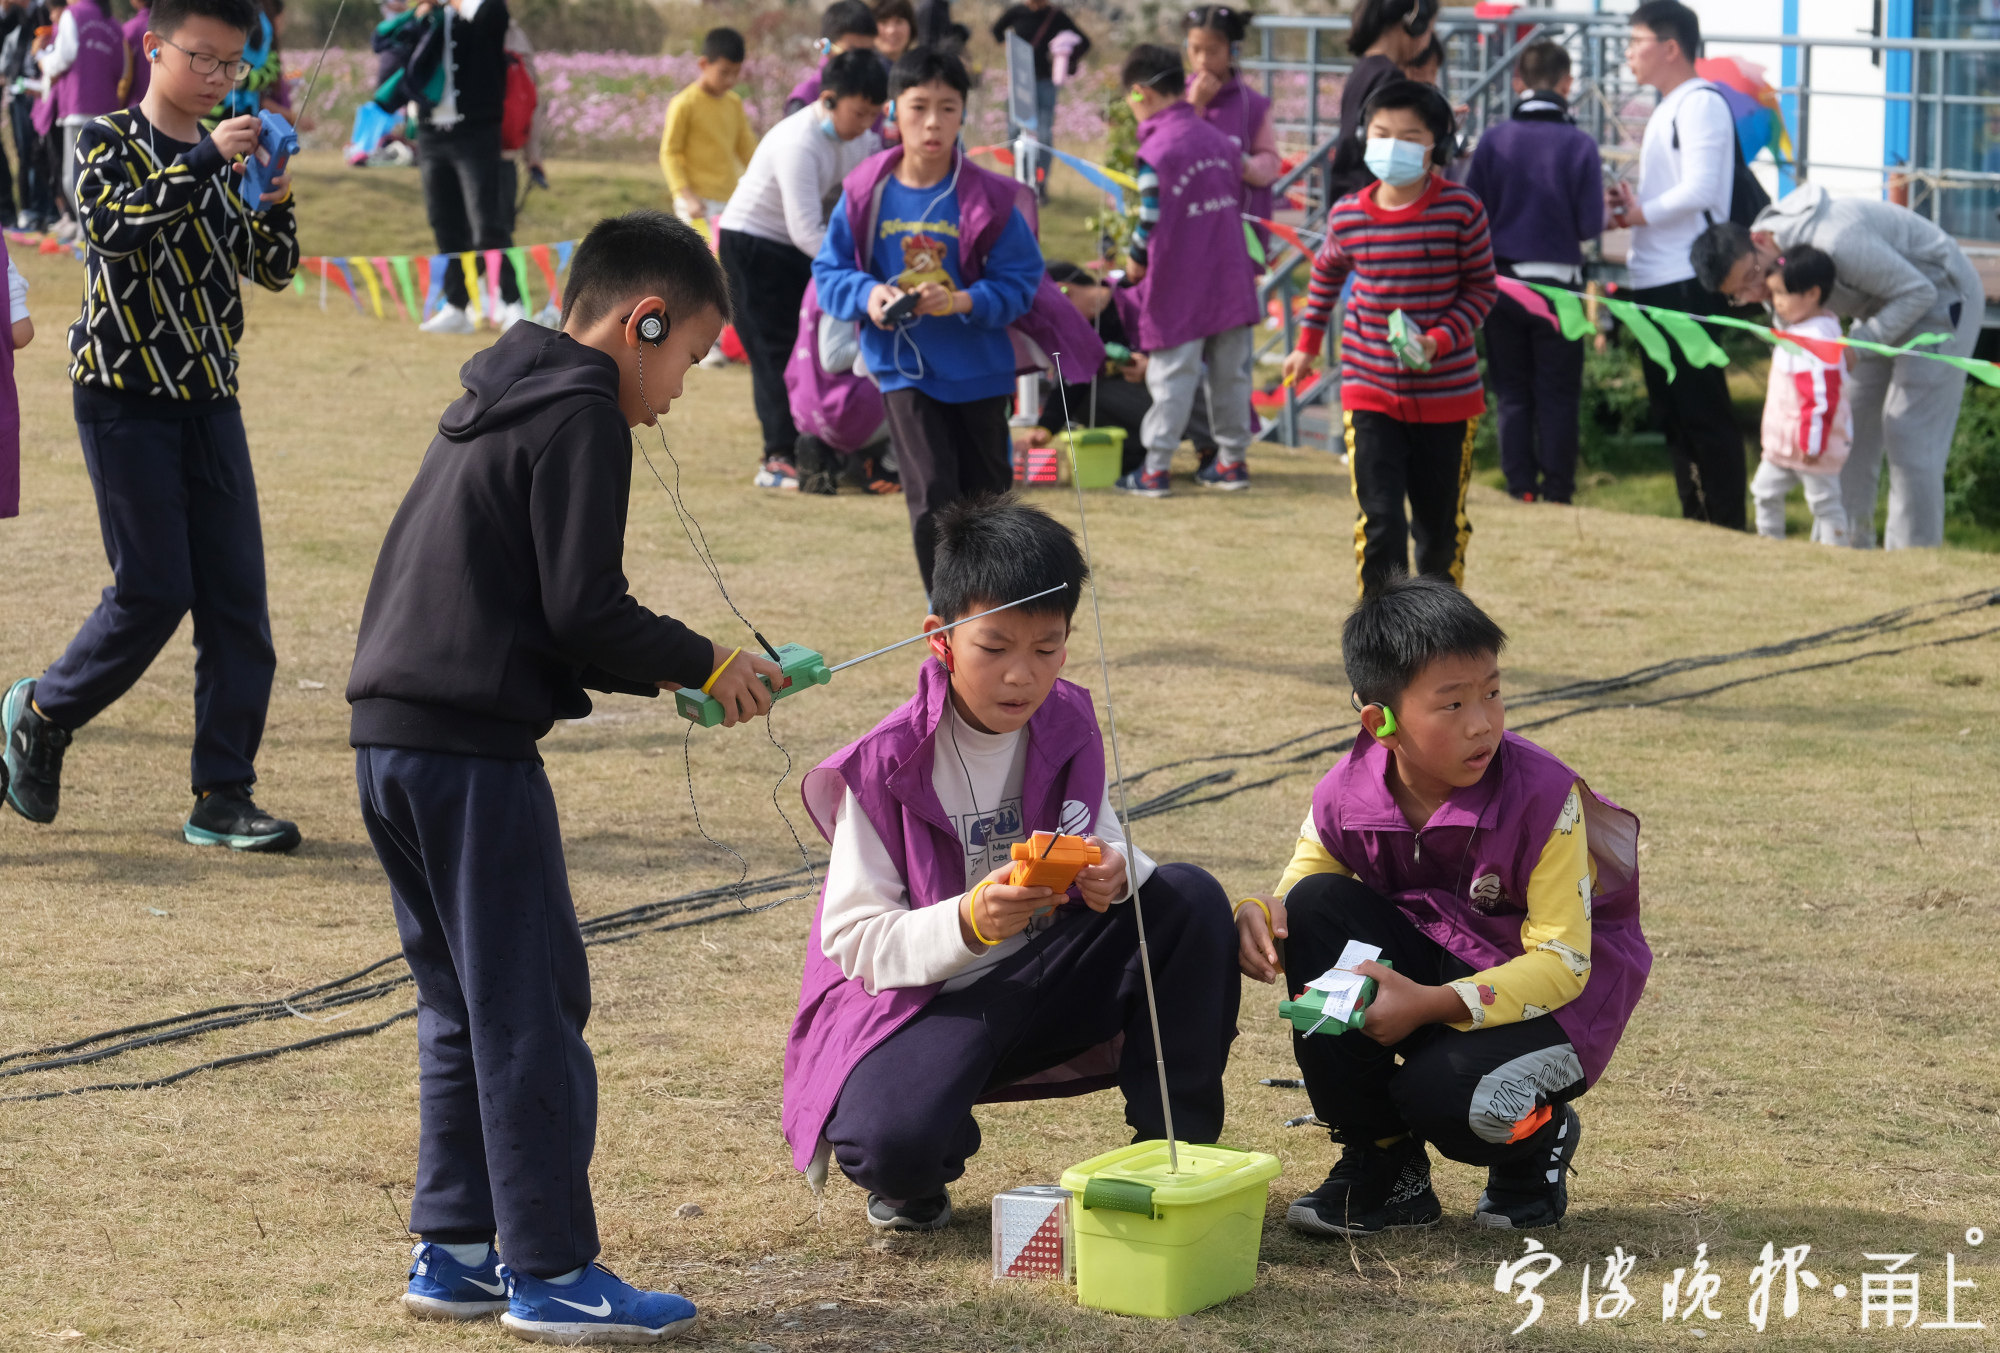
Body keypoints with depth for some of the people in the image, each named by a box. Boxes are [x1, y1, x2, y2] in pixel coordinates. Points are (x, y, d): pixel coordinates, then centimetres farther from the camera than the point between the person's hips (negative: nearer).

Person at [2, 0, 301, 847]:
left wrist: (275, 206, -7)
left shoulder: (221, 159, 13)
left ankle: (222, 800, 3)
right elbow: (117, 225, -24)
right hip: (126, 400, -6)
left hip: (210, 400, 6)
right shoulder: (108, 142, -4)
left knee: (237, 599, -1)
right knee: (154, 592, -7)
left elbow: (273, 271, 12)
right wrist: (205, 162, -28)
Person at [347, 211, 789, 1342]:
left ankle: (454, 1251, 20)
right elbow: (585, 610, -16)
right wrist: (704, 664, -2)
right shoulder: (582, 418, -10)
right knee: (532, 1003, -3)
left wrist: (638, 669, 19)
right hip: (472, 750, -10)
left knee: (465, 1004, 16)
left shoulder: (490, 410, 20)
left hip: (392, 740, 10)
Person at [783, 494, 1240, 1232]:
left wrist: (1118, 870, -19)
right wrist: (967, 923, -35)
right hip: (918, 997, -5)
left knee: (1191, 899, -17)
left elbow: (1103, 846, 8)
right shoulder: (884, 768, -17)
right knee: (892, 1146, -36)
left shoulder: (1066, 727, -2)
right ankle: (915, 1184, 7)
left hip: (1042, 977, 5)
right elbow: (854, 942, -17)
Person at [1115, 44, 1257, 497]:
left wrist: (1136, 263, 2)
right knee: (1230, 374, 13)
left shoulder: (1156, 152, -15)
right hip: (1230, 279, 6)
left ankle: (1155, 469, 2)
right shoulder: (1221, 141, 8)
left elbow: (1151, 220, -16)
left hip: (1179, 288, -6)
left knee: (1171, 377, -1)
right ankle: (1232, 459, 20)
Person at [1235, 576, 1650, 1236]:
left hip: (1557, 995, -5)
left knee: (1442, 1092, -34)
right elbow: (1297, 897, 1)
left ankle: (1538, 1136, 8)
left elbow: (1562, 962, -23)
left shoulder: (1543, 796, -23)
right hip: (1431, 959, 5)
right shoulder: (1346, 798, -12)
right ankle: (1381, 1165, -8)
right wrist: (1261, 915, -26)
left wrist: (1430, 1005, -33)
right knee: (1315, 906, -20)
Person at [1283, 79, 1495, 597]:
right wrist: (1307, 344, 21)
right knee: (1379, 521, -10)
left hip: (1447, 395, 0)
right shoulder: (1348, 217, -4)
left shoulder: (1461, 210, -11)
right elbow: (1327, 273, 17)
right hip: (1371, 394, 0)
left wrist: (1439, 339, -19)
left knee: (1441, 525, 13)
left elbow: (1481, 288, -4)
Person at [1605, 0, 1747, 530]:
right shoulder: (1669, 107, 20)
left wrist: (1641, 213, -8)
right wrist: (1630, 205, 8)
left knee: (1703, 410, -8)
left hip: (1686, 282, -10)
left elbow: (1699, 190, -21)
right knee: (1672, 410, 13)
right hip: (1657, 284, 10)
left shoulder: (1700, 103, -11)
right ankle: (1695, 521, 19)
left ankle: (1728, 527, -6)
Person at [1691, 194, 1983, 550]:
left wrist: (1857, 346, -32)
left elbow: (1918, 293, -27)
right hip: (1881, 306, 8)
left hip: (1941, 299, -8)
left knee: (1909, 434, -11)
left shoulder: (1837, 243, -38)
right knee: (1850, 425, 7)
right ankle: (1852, 545, 17)